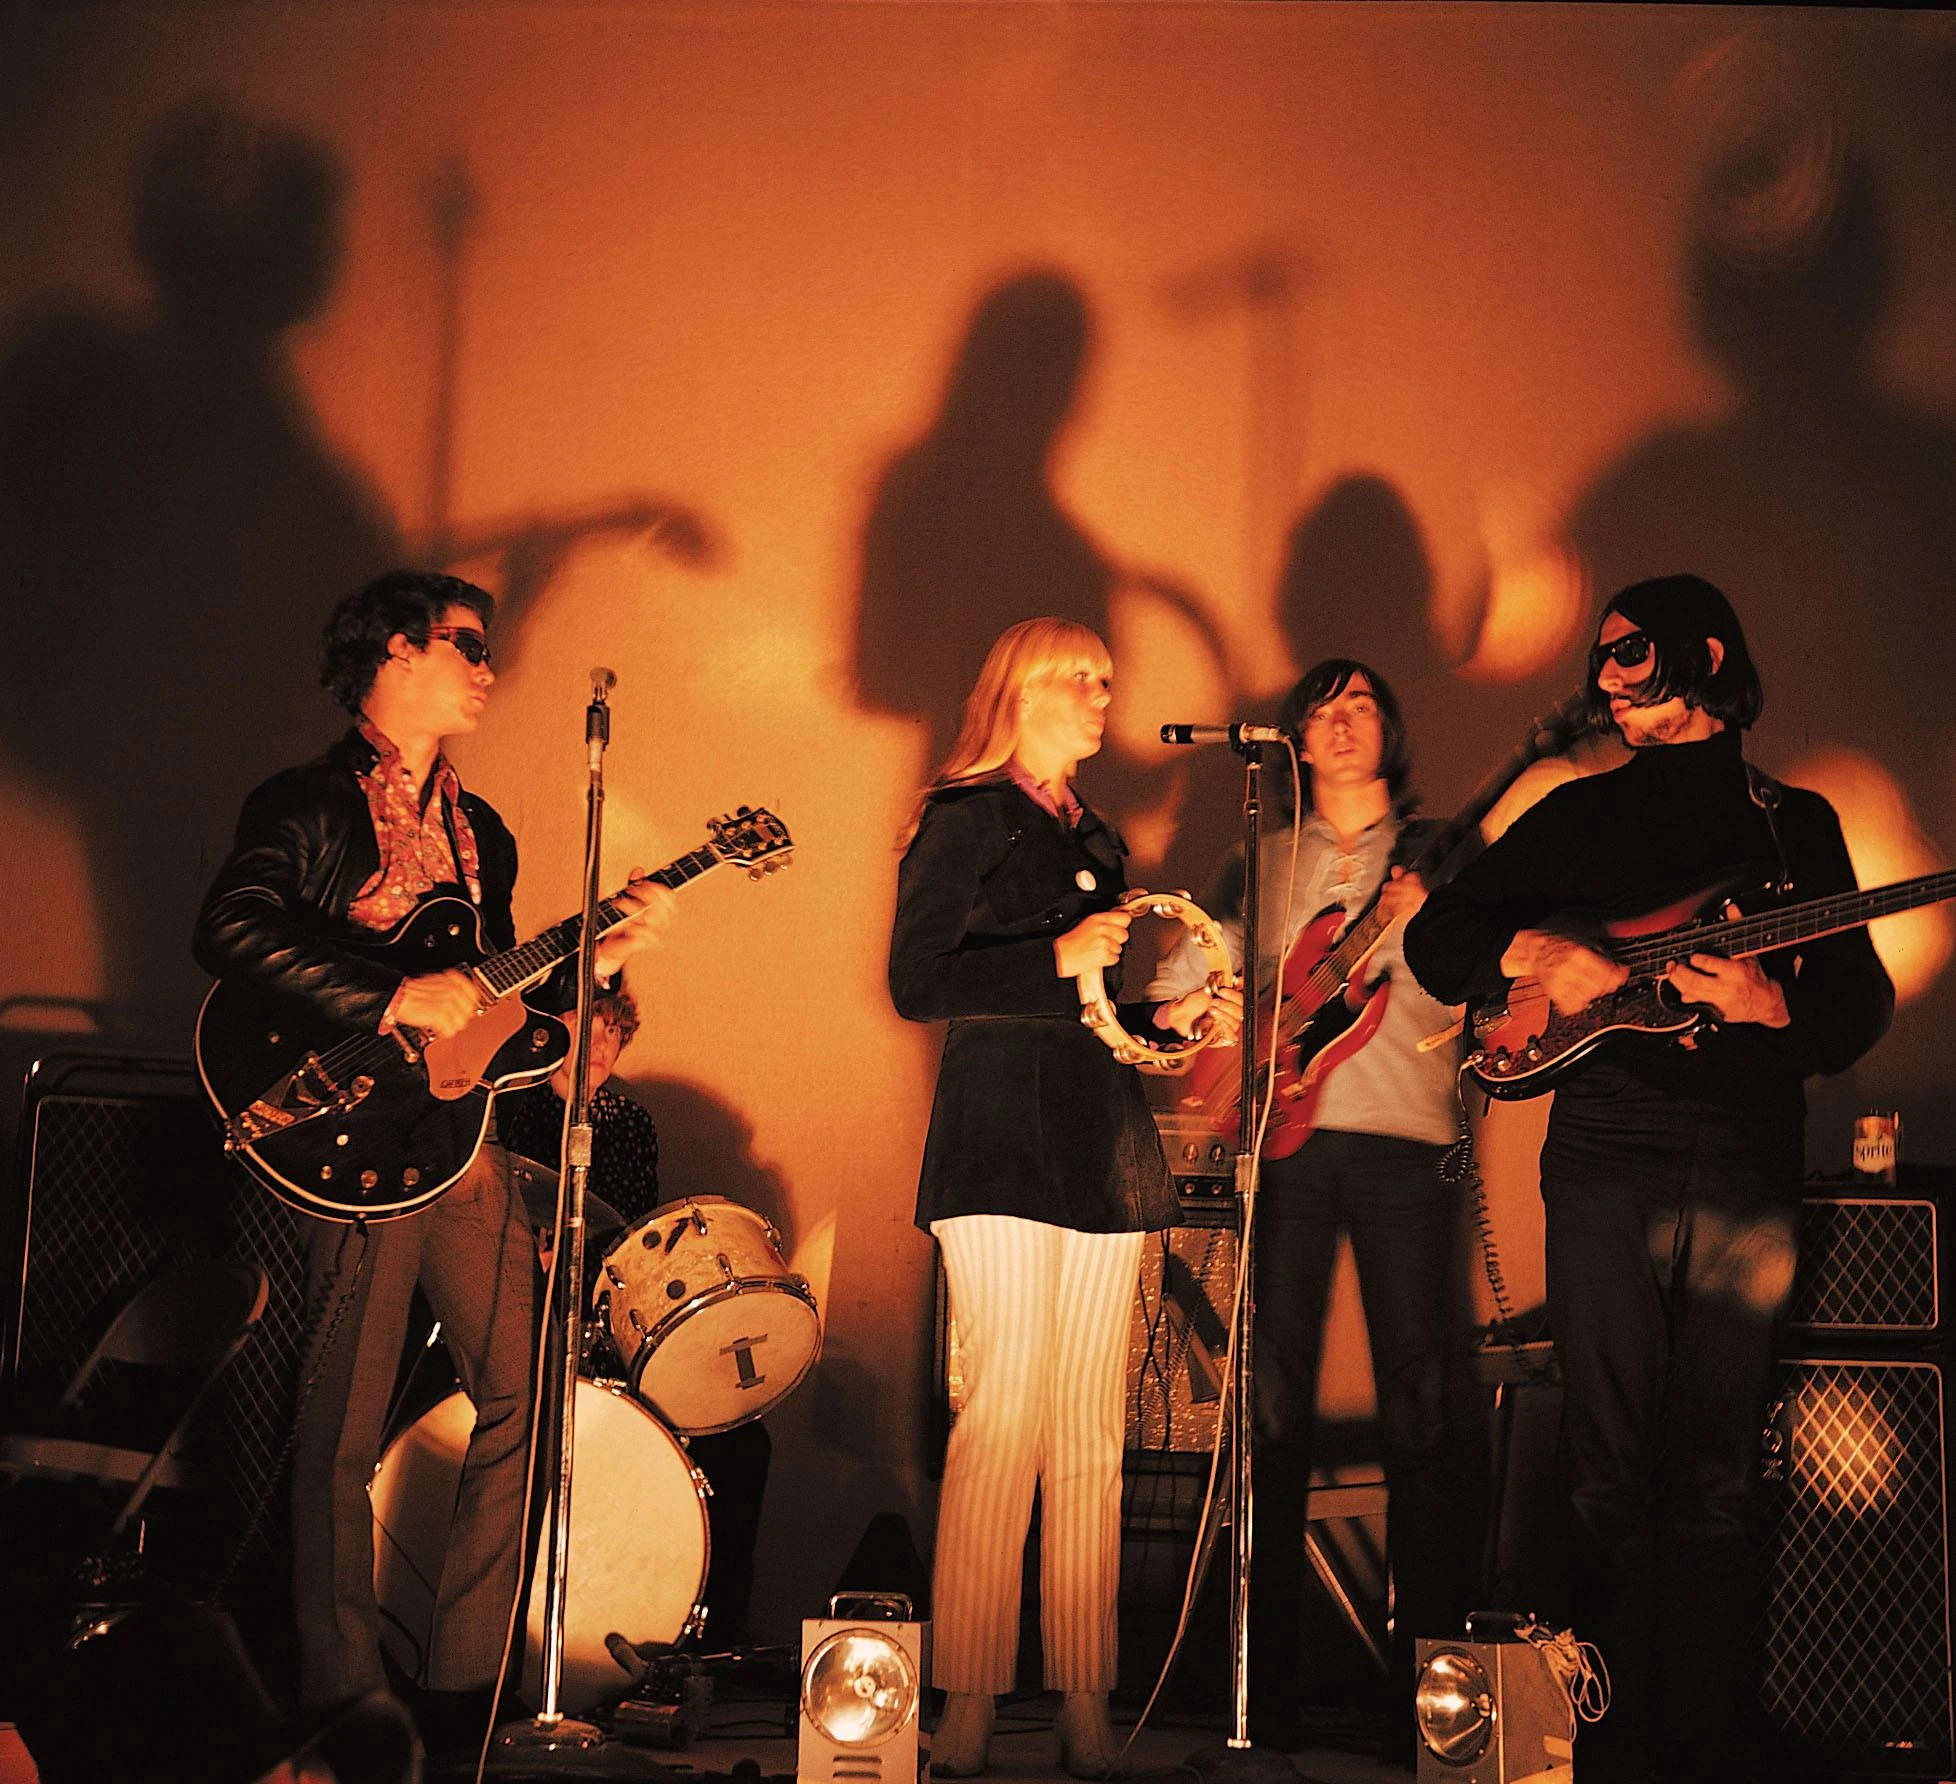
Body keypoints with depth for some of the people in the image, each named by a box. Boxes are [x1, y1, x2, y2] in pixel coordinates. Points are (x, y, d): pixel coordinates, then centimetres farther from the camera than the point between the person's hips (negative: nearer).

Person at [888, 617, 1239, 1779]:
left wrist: (1169, 1018, 10)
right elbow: (917, 985, -9)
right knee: (1007, 1413, -12)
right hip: (1003, 1137, -6)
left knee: (1092, 1433, 3)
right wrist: (1058, 959, -13)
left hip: (1102, 1141, 7)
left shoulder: (1098, 840, 22)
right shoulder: (965, 820, 2)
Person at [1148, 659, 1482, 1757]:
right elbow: (1179, 986, 16)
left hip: (1406, 1138, -2)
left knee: (1422, 1409, -6)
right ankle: (1270, 1688, 5)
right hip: (1289, 1138, 2)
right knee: (1275, 1409, -1)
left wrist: (1422, 925, -14)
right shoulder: (1264, 863, 19)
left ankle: (1429, 1687, 0)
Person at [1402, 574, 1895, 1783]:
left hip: (1749, 1169, 0)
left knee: (1716, 1479, 0)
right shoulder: (1578, 815, 16)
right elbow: (1436, 938, 14)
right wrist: (1537, 952, -5)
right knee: (1614, 1475, -2)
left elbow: (1863, 1003, 9)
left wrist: (1772, 1004, -12)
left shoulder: (1796, 822, 15)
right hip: (1605, 1164, 0)